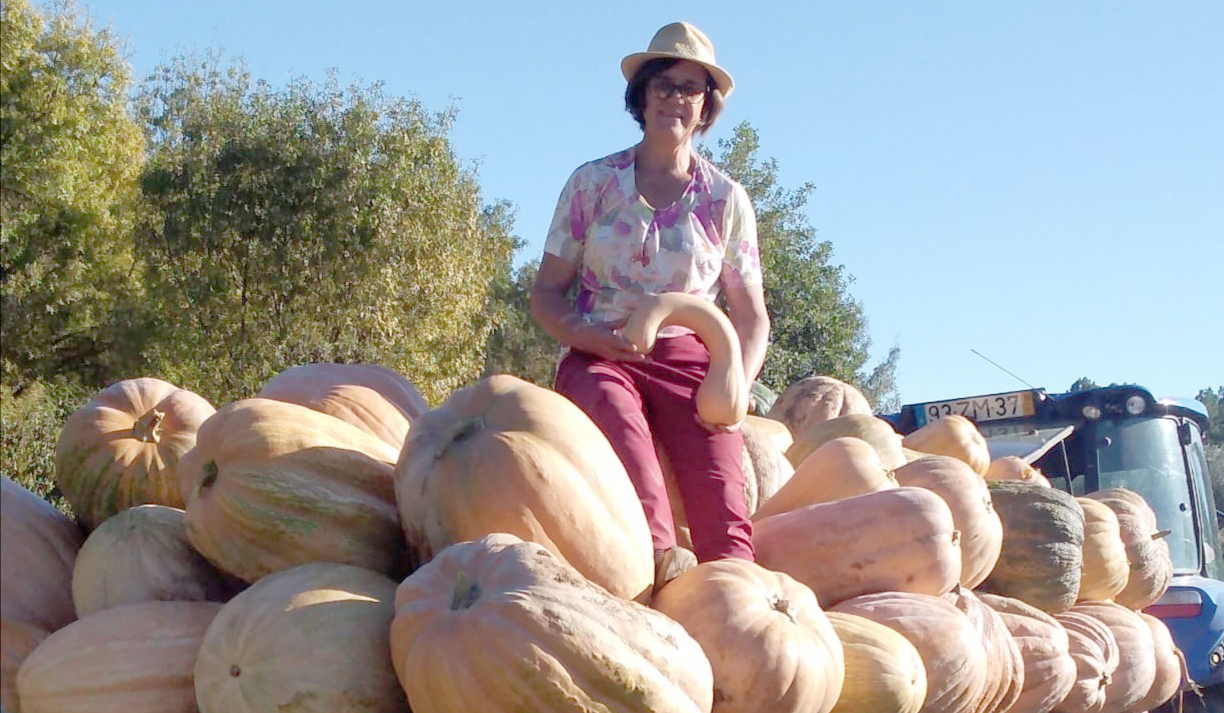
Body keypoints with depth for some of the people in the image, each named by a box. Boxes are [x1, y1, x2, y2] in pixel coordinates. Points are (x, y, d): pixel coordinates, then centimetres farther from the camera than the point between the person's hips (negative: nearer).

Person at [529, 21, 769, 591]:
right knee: (615, 414, -39)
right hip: (600, 355, -1)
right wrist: (595, 337, -12)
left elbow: (751, 317, 15)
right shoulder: (593, 183, 11)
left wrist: (737, 383, -6)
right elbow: (546, 294, 10)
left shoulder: (726, 199, 13)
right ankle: (659, 554, -59)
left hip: (690, 360, 2)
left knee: (718, 490, -28)